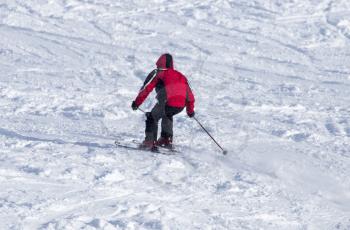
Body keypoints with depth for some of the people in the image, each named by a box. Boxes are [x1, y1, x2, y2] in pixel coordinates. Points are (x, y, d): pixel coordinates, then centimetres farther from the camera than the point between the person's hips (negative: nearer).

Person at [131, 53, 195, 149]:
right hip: (181, 105, 5)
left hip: (167, 103, -5)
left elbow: (146, 89, 4)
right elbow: (189, 94, 28)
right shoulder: (180, 76, 25)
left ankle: (149, 141, 5)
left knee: (152, 117, 17)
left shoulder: (158, 74, 10)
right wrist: (190, 110, 39)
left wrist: (137, 102, 11)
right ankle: (167, 140, 31)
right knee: (167, 116, 35)